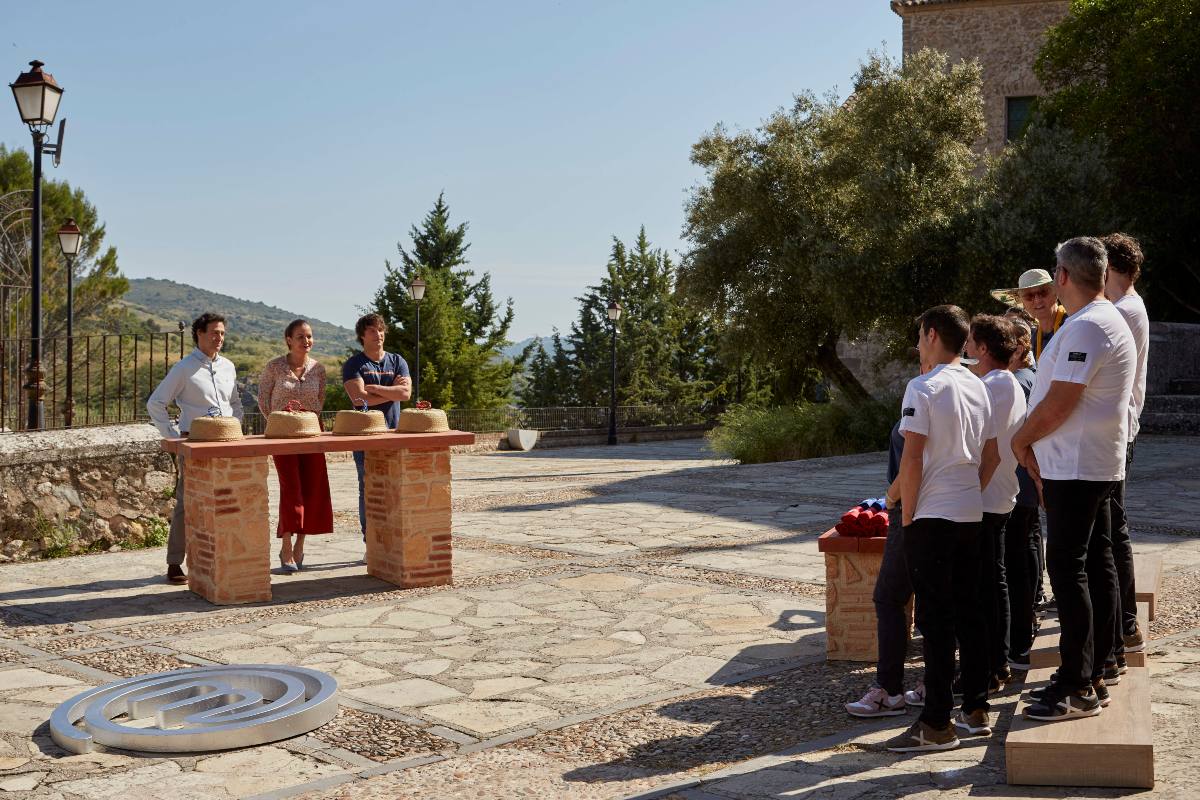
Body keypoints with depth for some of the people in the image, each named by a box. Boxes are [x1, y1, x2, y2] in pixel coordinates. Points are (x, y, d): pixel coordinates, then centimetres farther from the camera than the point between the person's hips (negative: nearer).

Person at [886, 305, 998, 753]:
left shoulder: (923, 388, -12)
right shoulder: (978, 388, 11)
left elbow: (912, 458, -16)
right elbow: (992, 456, 15)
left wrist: (907, 515, -8)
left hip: (932, 516, -7)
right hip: (971, 515, 7)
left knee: (935, 618, -4)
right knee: (969, 611, 13)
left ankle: (937, 724, 0)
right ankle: (976, 709, 20)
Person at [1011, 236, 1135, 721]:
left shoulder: (1085, 327, -18)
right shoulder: (1110, 321, 17)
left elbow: (1058, 405, -21)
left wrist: (1021, 440, -5)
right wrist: (1038, 448, 15)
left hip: (1075, 468, -11)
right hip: (1095, 464, 11)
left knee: (1067, 569, -9)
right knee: (1096, 564, 13)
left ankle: (1077, 688, -5)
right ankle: (1094, 673, 22)